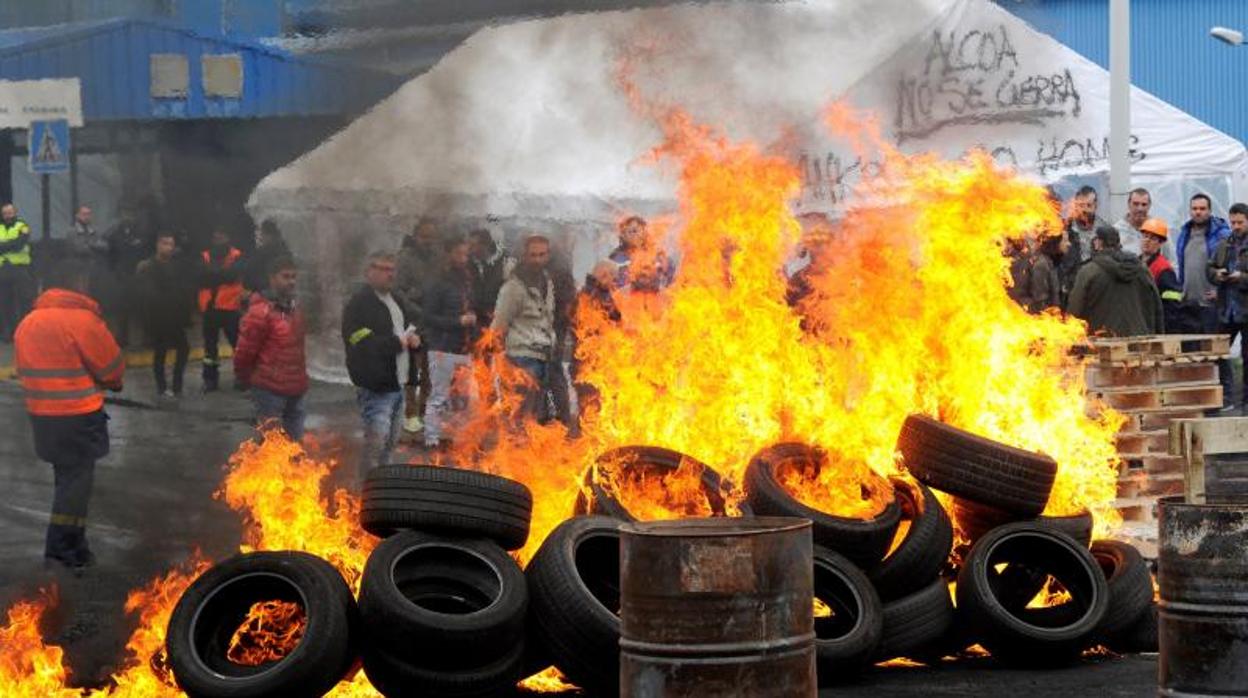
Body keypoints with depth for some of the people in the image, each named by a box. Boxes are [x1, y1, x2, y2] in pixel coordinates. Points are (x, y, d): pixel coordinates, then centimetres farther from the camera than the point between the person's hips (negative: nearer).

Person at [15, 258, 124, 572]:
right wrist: (112, 383, 14)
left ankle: (74, 547, 23)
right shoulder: (82, 319, -15)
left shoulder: (28, 322, 7)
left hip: (42, 413, 7)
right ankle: (62, 550, -3)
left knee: (67, 477, 17)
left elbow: (25, 367, 11)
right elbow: (112, 367, -8)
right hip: (78, 416, -7)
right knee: (76, 481, 0)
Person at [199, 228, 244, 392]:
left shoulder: (236, 256, -2)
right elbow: (200, 278, -6)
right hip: (210, 306, 3)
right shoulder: (205, 257, 7)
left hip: (230, 306, -3)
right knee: (210, 343, 9)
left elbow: (232, 274, -18)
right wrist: (221, 274, -17)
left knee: (237, 341, 0)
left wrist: (212, 274, -13)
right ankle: (210, 378, 18)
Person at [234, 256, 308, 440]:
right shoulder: (260, 312, -16)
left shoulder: (294, 308, 12)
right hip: (270, 390, -8)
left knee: (295, 442, 14)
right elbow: (244, 351, -12)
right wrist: (245, 380, 0)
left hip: (295, 389, 8)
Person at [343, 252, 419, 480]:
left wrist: (412, 337, 6)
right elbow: (363, 344, -22)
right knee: (376, 444, -12)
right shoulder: (359, 303, -12)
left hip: (397, 383, 9)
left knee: (390, 442, 17)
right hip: (376, 386, -9)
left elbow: (407, 326, 30)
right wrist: (398, 343, -17)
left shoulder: (394, 299, 17)